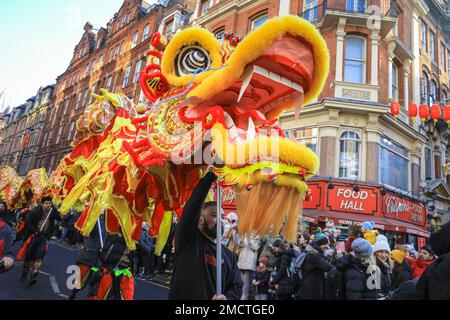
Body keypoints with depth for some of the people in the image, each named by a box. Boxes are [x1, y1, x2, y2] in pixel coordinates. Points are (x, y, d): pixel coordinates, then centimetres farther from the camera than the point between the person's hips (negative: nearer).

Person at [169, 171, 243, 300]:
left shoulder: (228, 254, 3)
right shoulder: (187, 239, -9)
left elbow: (236, 286, 3)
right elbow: (192, 206, -22)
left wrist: (227, 298, -19)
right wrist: (210, 176, -26)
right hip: (182, 297, -3)